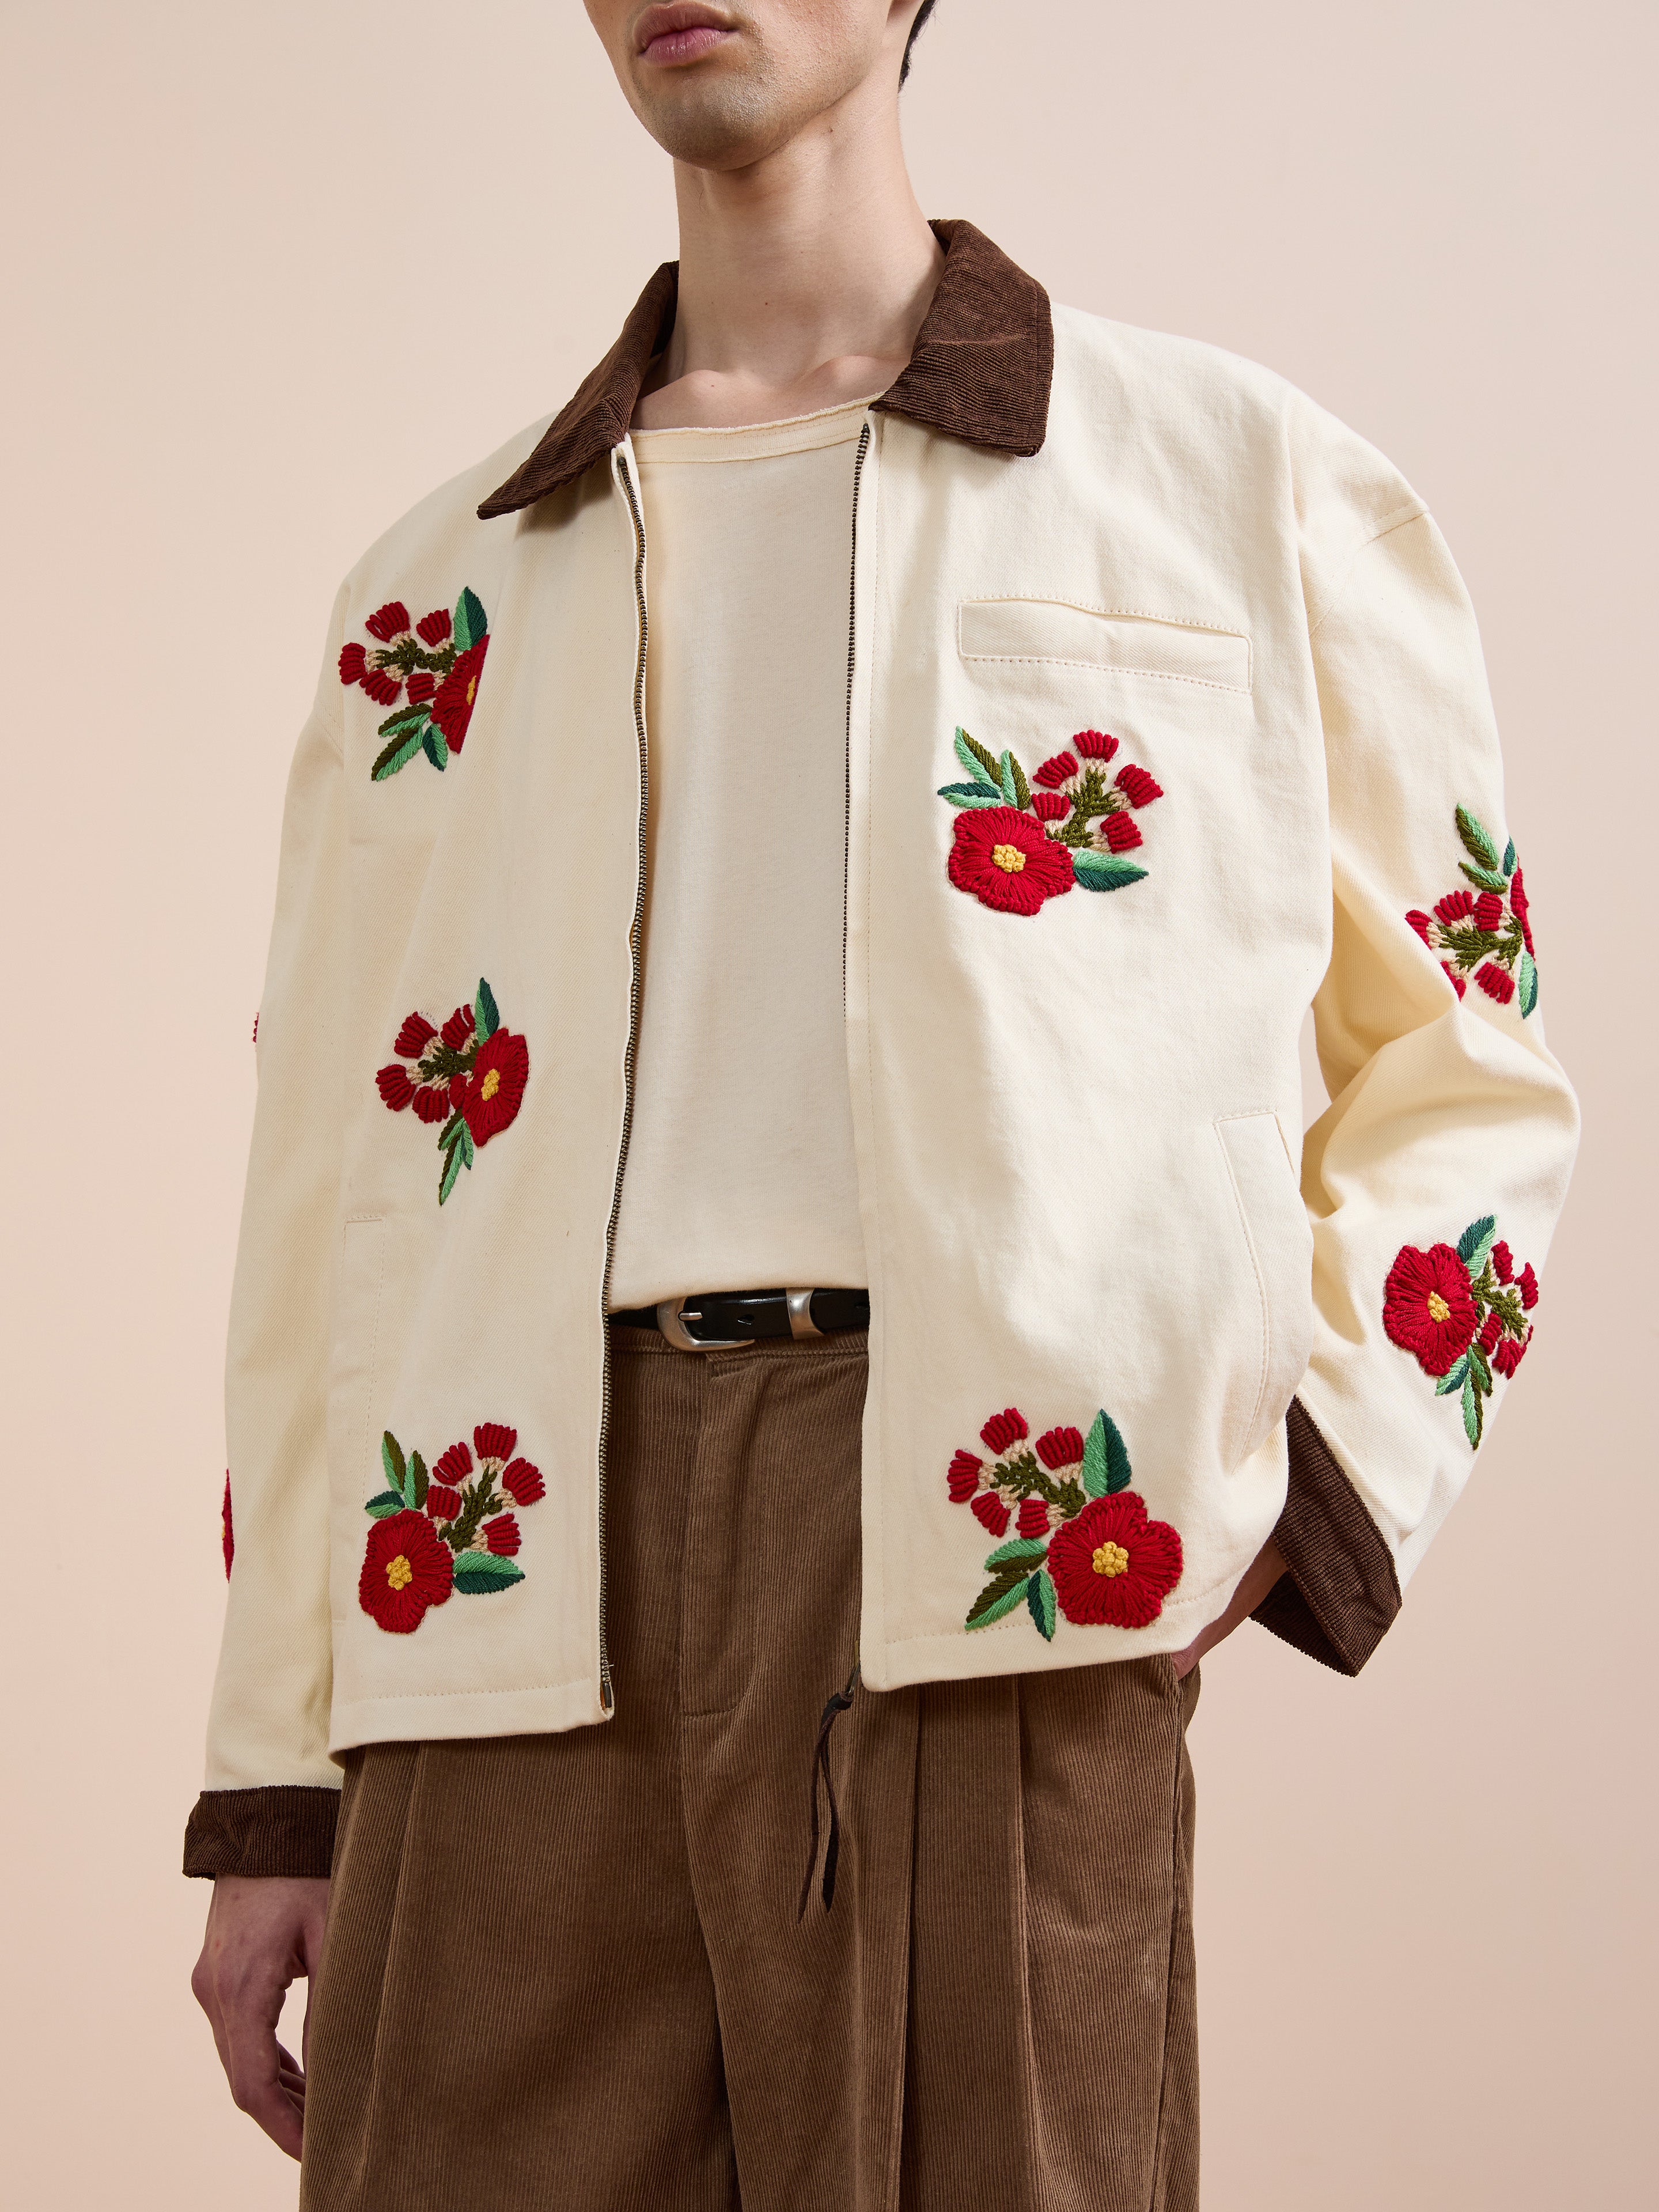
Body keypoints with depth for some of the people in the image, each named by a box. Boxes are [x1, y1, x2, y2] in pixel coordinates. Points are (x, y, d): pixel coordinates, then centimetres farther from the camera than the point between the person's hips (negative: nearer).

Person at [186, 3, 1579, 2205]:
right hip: (519, 1605, 3)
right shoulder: (442, 599, 21)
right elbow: (327, 1199, 18)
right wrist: (275, 1796, 12)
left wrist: (1305, 1480, -3)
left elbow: (1465, 1074, 15)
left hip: (986, 1591, -2)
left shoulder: (1242, 485, 14)